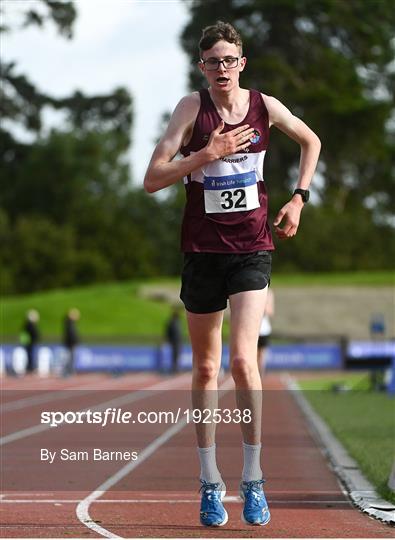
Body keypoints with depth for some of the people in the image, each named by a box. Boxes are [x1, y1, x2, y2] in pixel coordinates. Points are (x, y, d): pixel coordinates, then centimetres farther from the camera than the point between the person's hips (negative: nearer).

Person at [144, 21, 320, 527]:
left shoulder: (265, 106, -1)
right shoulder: (192, 107, -6)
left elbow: (311, 141, 20)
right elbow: (152, 180, -13)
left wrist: (298, 197, 10)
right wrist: (209, 153, -20)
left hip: (252, 248, -1)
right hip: (202, 250, 1)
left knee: (243, 359, -16)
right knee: (205, 369, 8)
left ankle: (253, 480, -5)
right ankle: (210, 484, 18)